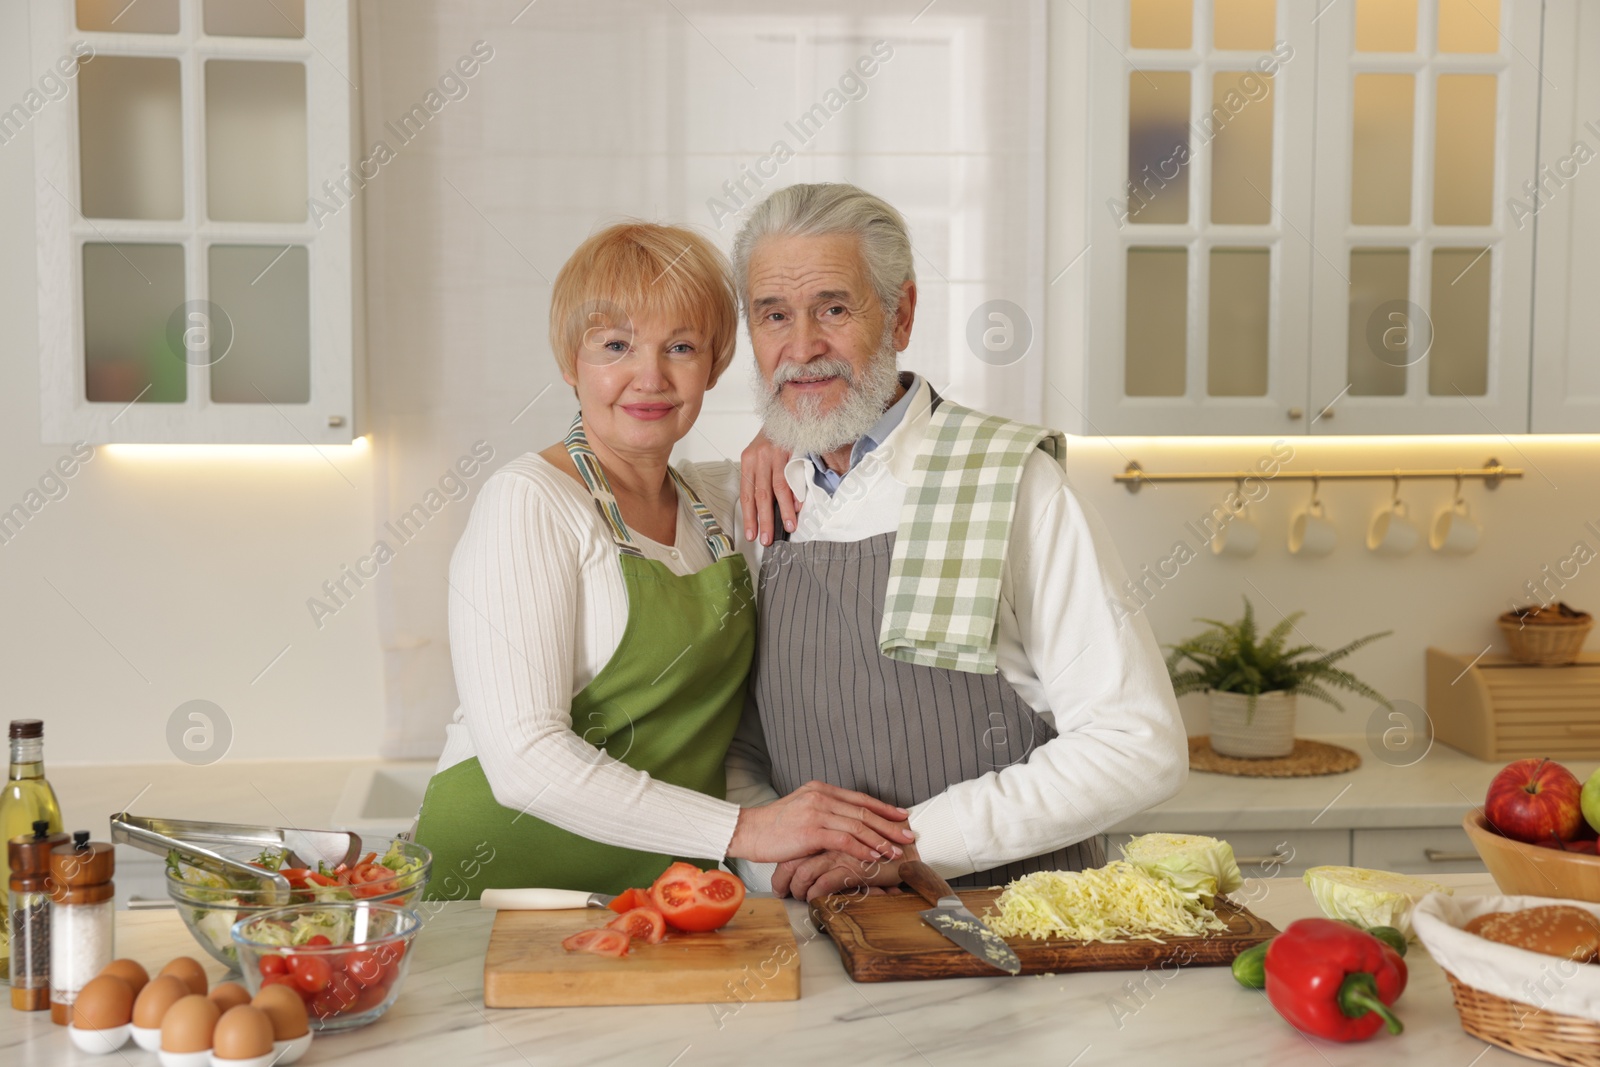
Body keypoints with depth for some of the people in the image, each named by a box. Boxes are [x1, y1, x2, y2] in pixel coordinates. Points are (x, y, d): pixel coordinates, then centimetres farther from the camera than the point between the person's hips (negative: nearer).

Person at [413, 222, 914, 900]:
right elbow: (524, 761, -16)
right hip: (502, 879, -5)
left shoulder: (719, 500, 12)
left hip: (667, 893, 6)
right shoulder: (528, 501, -8)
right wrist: (743, 829, -19)